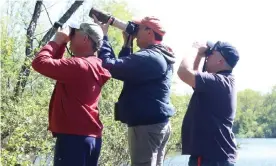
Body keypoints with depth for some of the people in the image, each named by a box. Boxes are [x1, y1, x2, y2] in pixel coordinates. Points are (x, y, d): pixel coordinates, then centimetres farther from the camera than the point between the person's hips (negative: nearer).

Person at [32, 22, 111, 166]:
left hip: (74, 137, -10)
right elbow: (57, 65, 24)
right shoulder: (93, 66, 15)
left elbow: (40, 62, -19)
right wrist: (61, 44, 13)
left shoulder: (78, 65, -15)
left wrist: (57, 41, -6)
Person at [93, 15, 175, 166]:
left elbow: (110, 66, -24)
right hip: (158, 123, 11)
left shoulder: (149, 57, -18)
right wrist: (127, 44, 15)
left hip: (146, 124, -11)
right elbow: (126, 68, 23)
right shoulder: (160, 57, 16)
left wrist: (103, 36, -13)